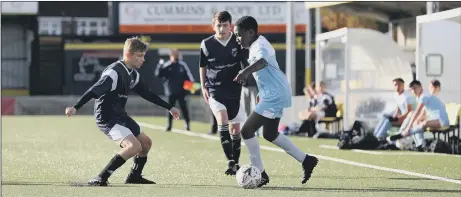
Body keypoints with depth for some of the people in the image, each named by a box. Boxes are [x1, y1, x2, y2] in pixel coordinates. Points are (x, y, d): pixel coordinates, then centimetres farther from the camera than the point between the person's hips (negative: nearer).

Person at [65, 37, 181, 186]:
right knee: (134, 146, -25)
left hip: (120, 115, 10)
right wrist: (75, 107, -37)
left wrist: (169, 108, 26)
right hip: (107, 118, -10)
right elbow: (94, 91, -28)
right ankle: (100, 180, -24)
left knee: (146, 142, 18)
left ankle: (134, 176, 37)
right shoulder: (114, 72, -20)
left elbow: (147, 94, 22)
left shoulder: (133, 74, 9)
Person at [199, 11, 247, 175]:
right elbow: (203, 66, 10)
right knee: (222, 120, -21)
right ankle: (230, 161, -23)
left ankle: (236, 163, 21)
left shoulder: (238, 42, -4)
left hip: (235, 90, 1)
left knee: (235, 127, 7)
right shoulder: (207, 44, -3)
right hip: (215, 90, -1)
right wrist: (203, 87, 5)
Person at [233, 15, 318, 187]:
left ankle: (259, 174, -1)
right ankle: (306, 160, 28)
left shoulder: (259, 46, -19)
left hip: (274, 97, -11)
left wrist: (246, 71, -62)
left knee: (247, 131, -9)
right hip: (275, 95, 11)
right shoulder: (256, 46, 14)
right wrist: (262, 93, 40)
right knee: (269, 134, 21)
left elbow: (262, 61, -44)